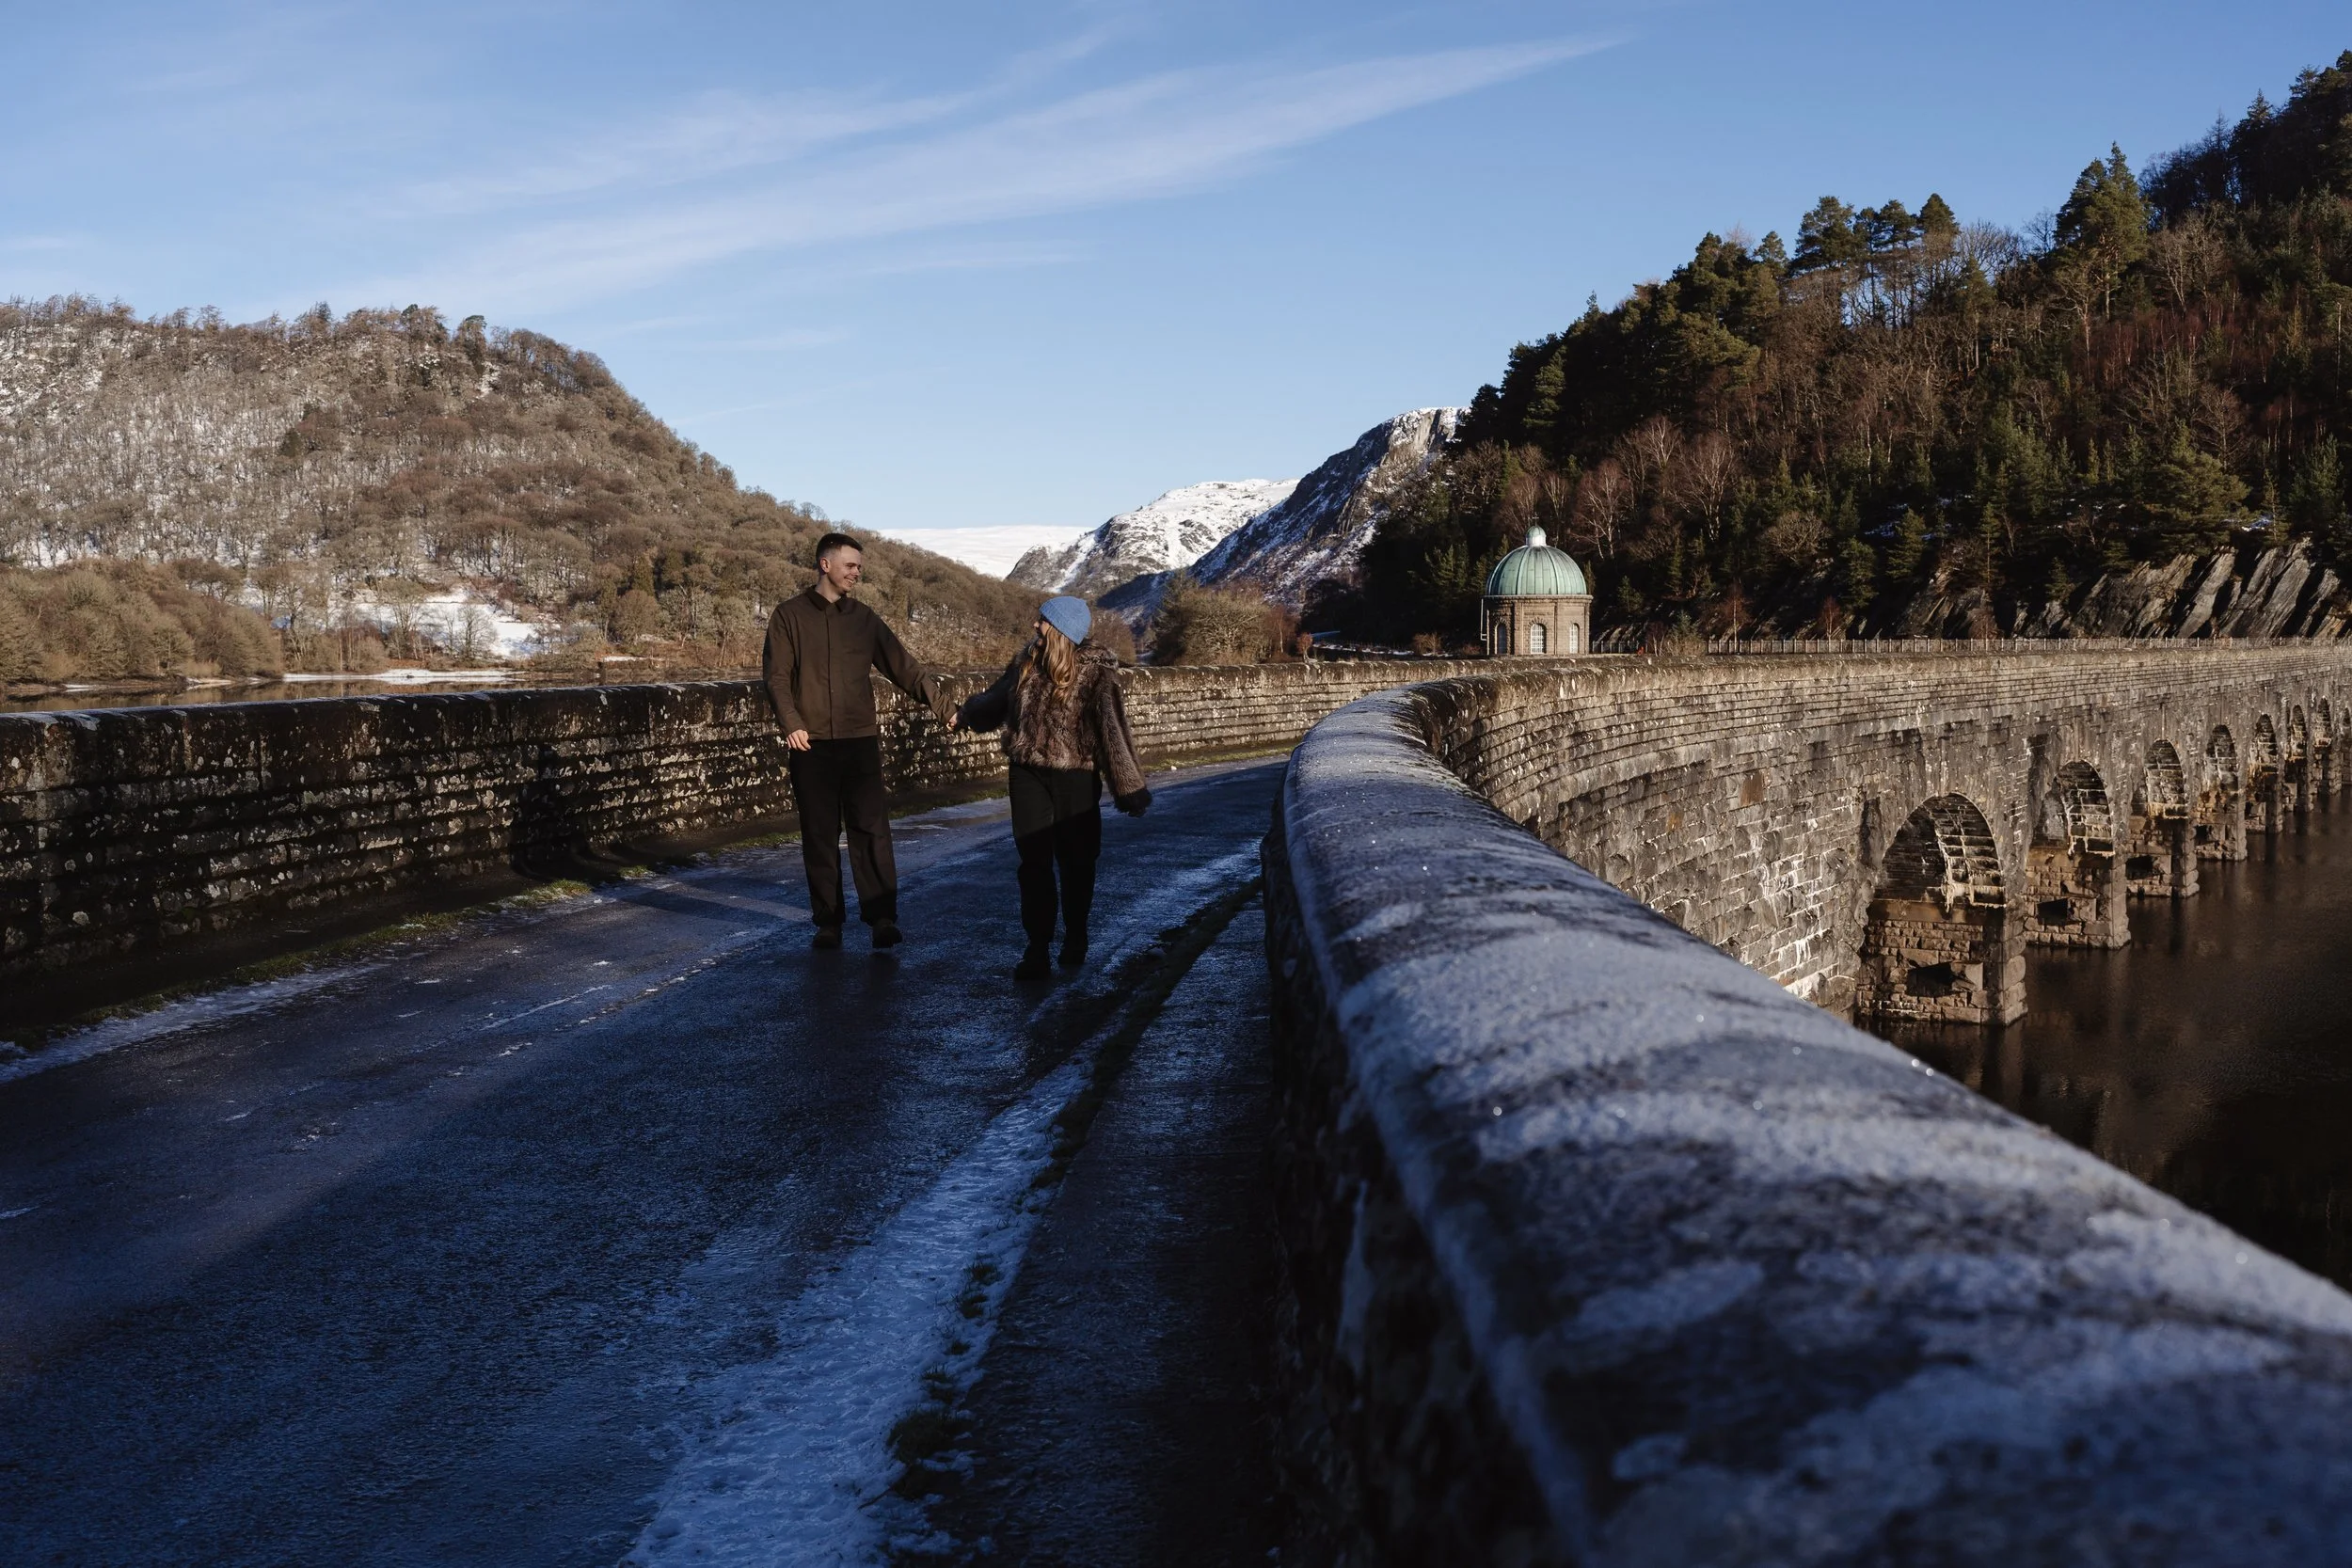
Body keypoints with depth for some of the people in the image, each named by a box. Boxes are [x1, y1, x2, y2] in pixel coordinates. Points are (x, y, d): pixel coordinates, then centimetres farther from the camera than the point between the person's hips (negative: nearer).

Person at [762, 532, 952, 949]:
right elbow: (776, 675, -1)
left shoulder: (864, 618, 10)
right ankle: (828, 922, 10)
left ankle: (882, 917, -3)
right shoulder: (791, 615, 4)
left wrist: (940, 705, -1)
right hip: (811, 744, -1)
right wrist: (791, 723, -16)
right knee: (819, 836, 3)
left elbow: (904, 667, 8)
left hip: (860, 742, 1)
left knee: (872, 830, -5)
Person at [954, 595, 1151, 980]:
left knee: (1076, 860, 9)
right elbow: (997, 699, 22)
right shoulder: (1027, 660, 3)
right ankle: (1037, 948, 2)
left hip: (1075, 777, -4)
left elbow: (1110, 727, -18)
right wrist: (963, 715, 36)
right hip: (1029, 774, 4)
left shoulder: (1094, 669, -13)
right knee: (1034, 862, 1)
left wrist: (1128, 785, -22)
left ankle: (1075, 939, 27)